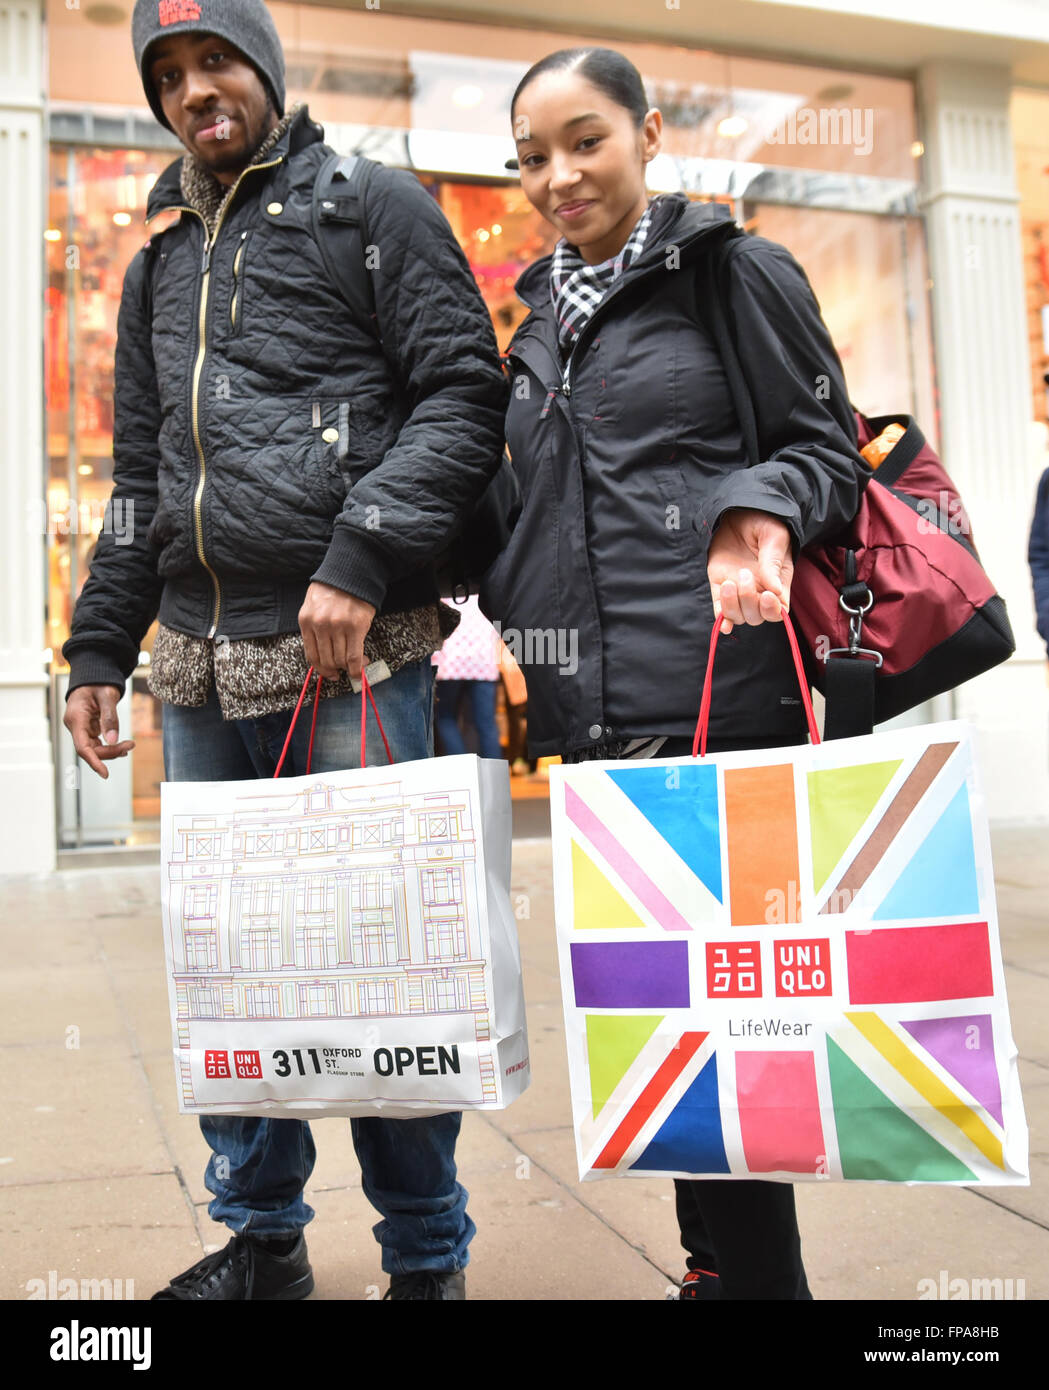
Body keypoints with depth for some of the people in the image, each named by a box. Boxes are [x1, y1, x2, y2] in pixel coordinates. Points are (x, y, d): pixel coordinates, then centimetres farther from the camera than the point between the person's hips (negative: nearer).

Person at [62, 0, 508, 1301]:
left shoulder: (374, 205, 6)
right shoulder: (160, 263, 23)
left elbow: (463, 398, -6)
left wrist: (360, 561, -17)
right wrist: (99, 645, 16)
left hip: (354, 656, -6)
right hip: (201, 668, 6)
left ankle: (426, 1254, 18)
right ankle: (258, 1235, 29)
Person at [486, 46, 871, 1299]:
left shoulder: (737, 273, 3)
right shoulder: (539, 324, 20)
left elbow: (830, 449, 1)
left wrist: (760, 511, -18)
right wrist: (508, 614, 12)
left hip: (716, 685, -6)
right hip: (586, 702, 6)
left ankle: (751, 1269, 13)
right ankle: (721, 1252, 26)